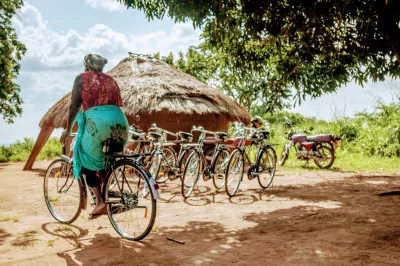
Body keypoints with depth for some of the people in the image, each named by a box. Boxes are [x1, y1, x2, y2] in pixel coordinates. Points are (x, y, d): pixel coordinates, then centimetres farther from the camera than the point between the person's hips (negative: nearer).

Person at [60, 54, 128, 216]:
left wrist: (68, 130, 15)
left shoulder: (82, 78, 15)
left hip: (97, 120, -4)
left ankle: (100, 201, -3)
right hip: (119, 120, 5)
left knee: (87, 160, 10)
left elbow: (74, 106, 8)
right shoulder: (110, 79, 26)